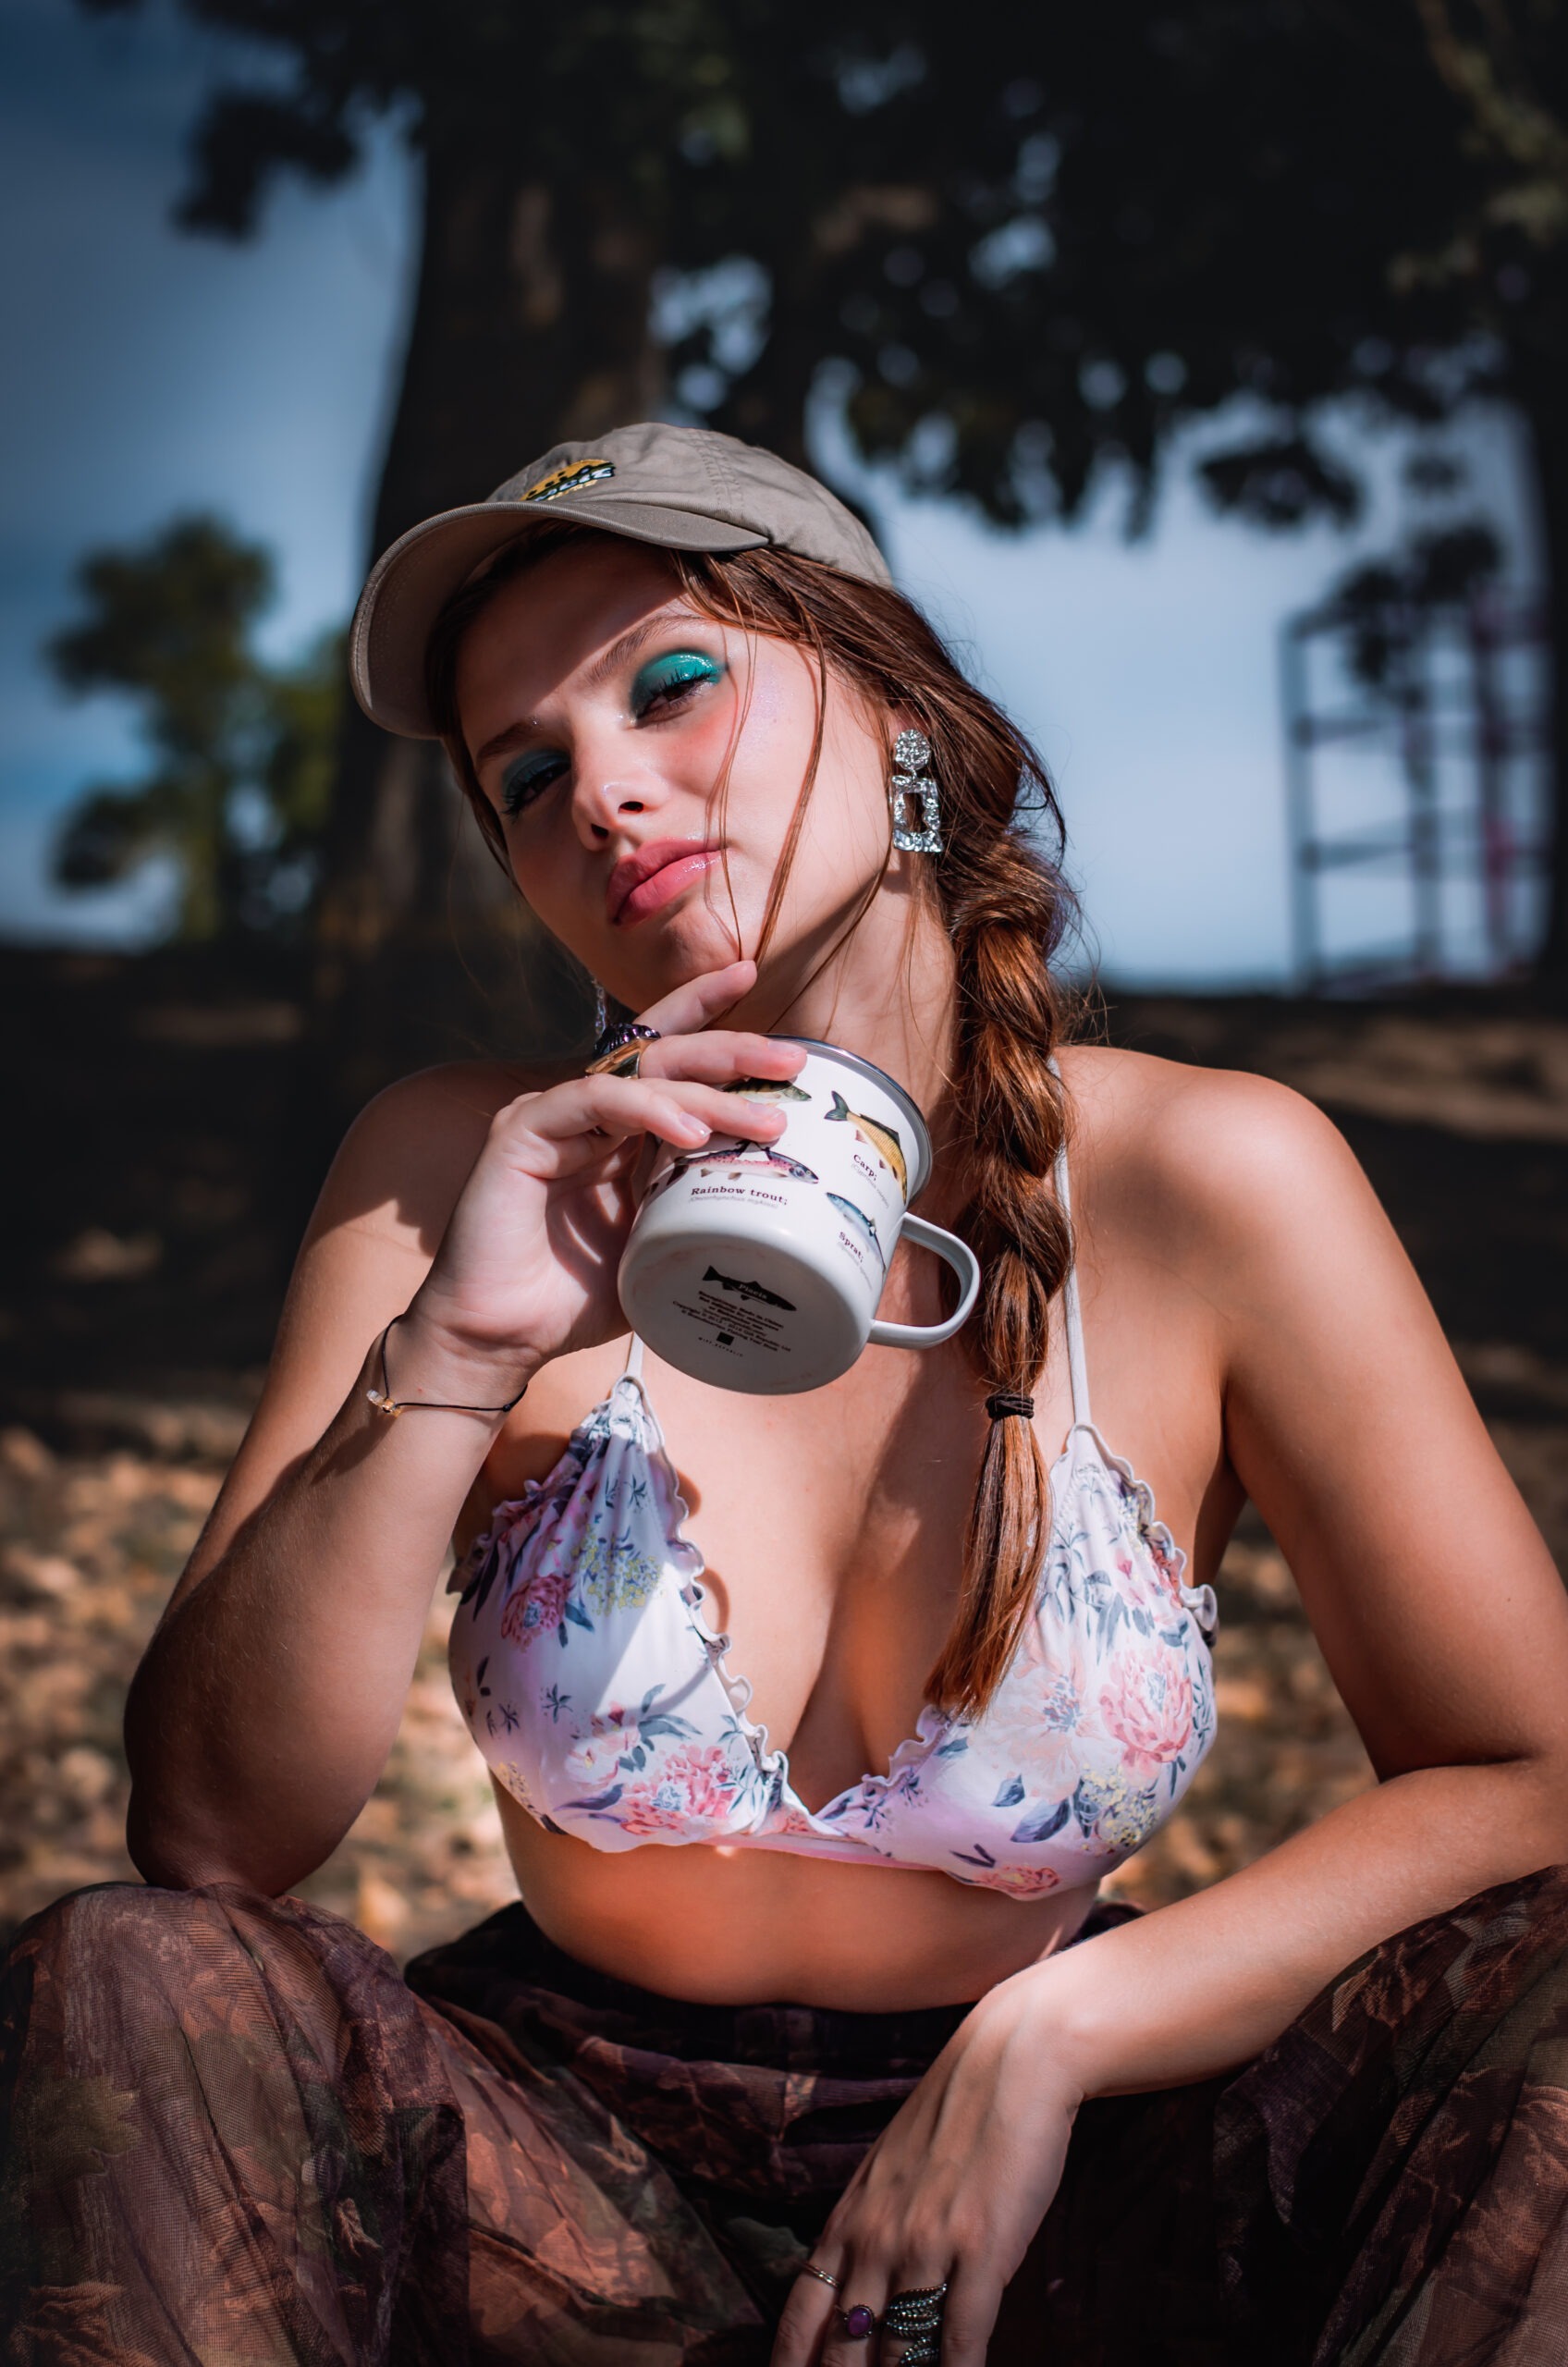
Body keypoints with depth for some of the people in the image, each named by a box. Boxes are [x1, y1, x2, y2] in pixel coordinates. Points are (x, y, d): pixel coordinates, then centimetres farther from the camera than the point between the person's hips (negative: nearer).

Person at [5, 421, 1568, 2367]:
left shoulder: (1204, 1184, -12)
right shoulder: (456, 1171, -9)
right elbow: (209, 1835, -13)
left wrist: (1054, 2027, -19)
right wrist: (448, 1363, -26)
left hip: (1041, 2201, 0)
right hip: (572, 2183, 1)